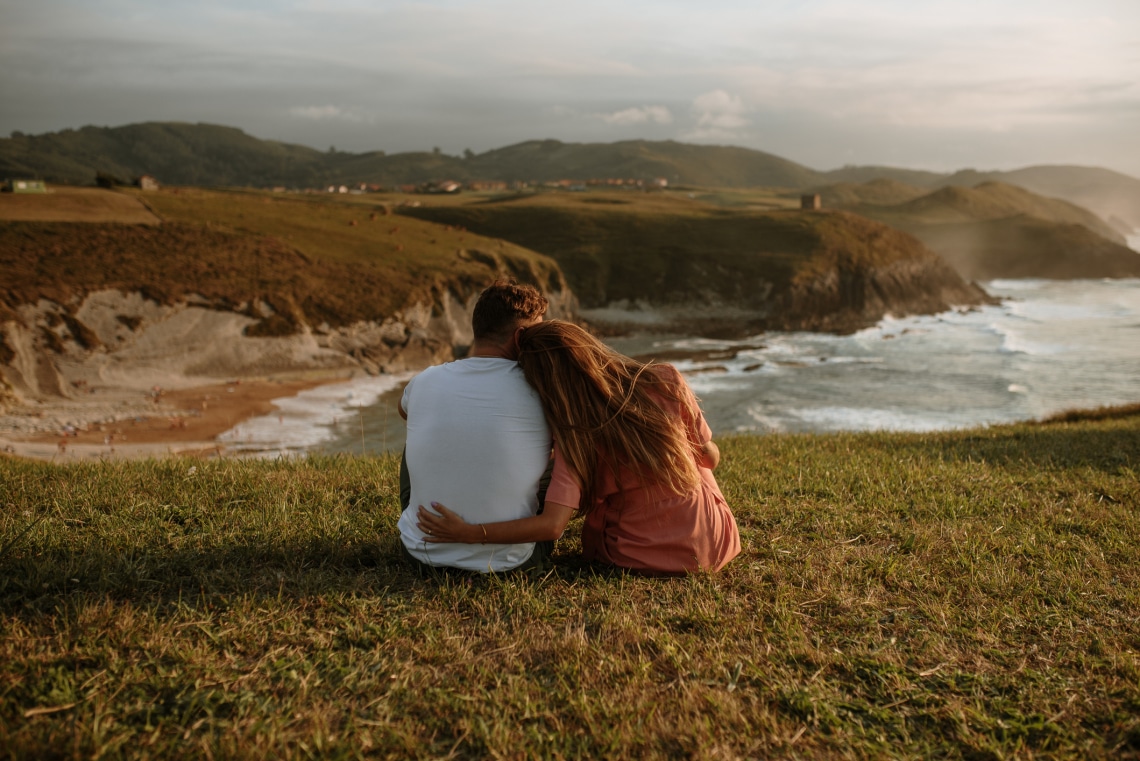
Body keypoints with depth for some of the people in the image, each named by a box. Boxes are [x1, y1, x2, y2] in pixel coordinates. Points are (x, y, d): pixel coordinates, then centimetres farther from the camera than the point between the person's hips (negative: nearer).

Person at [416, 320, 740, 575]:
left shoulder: (574, 436, -16)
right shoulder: (667, 381, -13)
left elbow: (552, 524, -23)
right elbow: (710, 457, -1)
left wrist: (466, 533, -17)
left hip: (636, 557, -1)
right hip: (714, 546, 1)